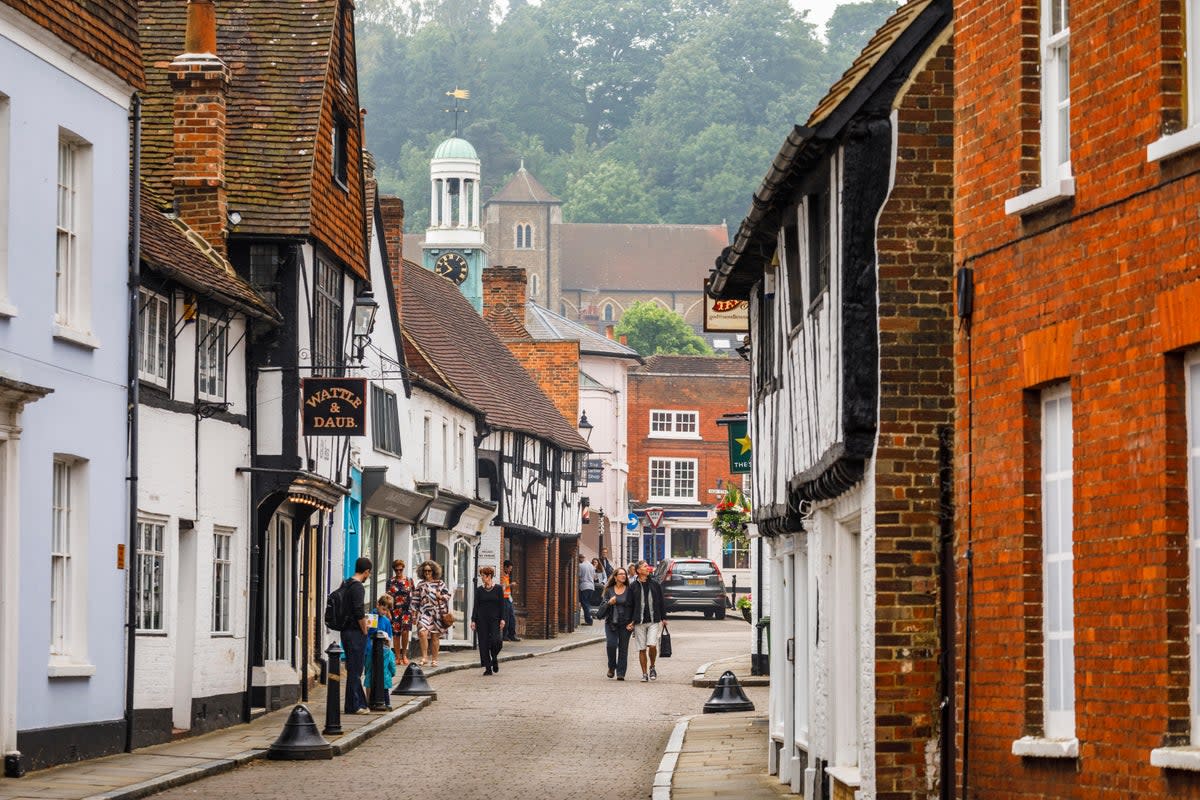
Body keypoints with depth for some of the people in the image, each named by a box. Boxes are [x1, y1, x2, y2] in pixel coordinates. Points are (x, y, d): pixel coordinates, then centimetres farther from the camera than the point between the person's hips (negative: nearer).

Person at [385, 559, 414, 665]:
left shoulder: (409, 581, 10)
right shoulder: (390, 581, 6)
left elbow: (412, 597, 13)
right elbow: (388, 597, 3)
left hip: (407, 609, 0)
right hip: (395, 610, 0)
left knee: (405, 631, -16)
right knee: (396, 634, 0)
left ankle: (404, 654, 0)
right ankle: (398, 657, 9)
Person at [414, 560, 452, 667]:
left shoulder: (439, 583, 7)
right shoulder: (420, 585, 11)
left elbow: (448, 595, 12)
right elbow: (416, 600, 14)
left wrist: (441, 596, -8)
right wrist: (416, 612, 9)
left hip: (437, 612, 0)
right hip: (424, 612, 0)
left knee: (435, 636, 3)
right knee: (422, 633, -19)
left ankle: (435, 659, 13)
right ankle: (424, 657, -12)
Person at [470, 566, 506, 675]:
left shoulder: (498, 589, 2)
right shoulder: (479, 590, 6)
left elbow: (501, 605, 2)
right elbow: (476, 606, 5)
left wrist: (502, 619, -4)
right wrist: (473, 620, 0)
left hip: (494, 619, -2)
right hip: (482, 619, 2)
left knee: (495, 641, -15)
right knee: (483, 643, -2)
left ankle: (494, 658, 16)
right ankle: (488, 667, 5)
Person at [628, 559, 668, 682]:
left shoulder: (655, 584, 8)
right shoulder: (634, 586, 4)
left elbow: (661, 602, 13)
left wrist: (663, 618, 9)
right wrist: (630, 621, -2)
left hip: (654, 620, 0)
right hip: (639, 622, 0)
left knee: (652, 645, -13)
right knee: (642, 649, 2)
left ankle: (652, 667, 11)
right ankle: (644, 673, 11)